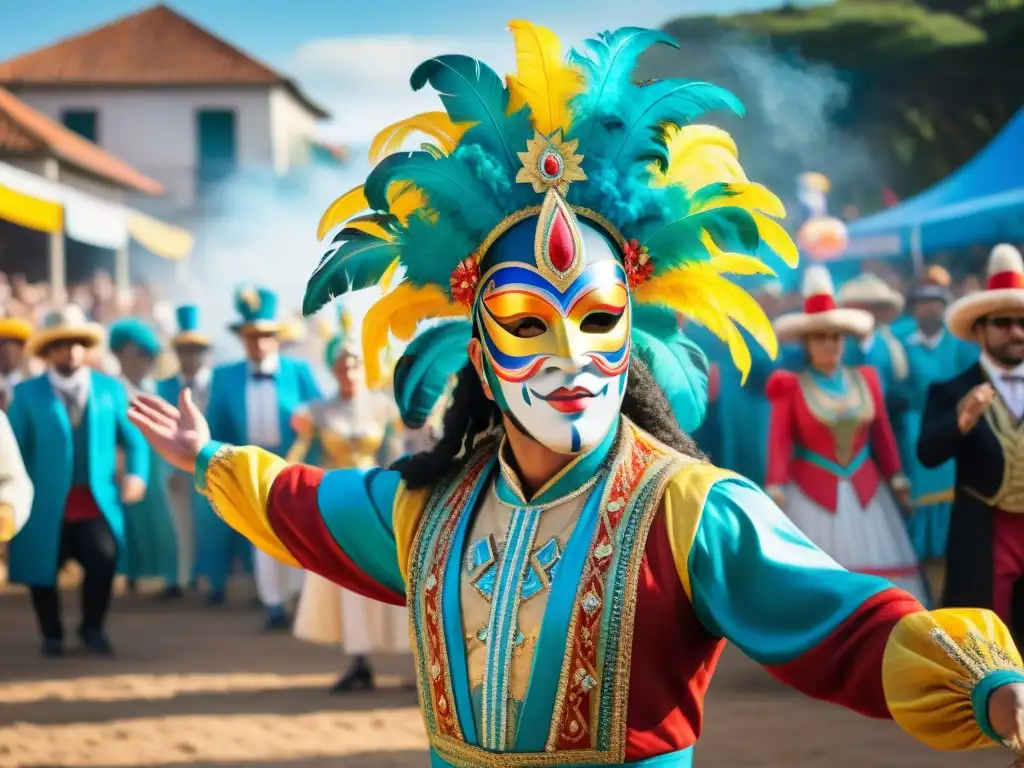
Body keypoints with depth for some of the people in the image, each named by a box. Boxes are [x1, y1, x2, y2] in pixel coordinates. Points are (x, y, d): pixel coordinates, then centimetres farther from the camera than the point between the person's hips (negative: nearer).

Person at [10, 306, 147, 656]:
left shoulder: (110, 389, 9)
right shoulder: (27, 394, 2)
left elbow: (134, 440, 10)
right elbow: (15, 449, 2)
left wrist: (136, 474, -8)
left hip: (97, 503, 1)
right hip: (46, 506, 0)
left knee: (104, 558, -16)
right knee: (42, 572, 7)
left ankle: (92, 627, 8)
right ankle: (52, 636, 31)